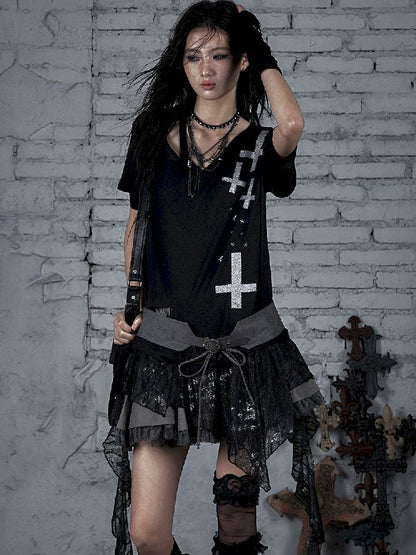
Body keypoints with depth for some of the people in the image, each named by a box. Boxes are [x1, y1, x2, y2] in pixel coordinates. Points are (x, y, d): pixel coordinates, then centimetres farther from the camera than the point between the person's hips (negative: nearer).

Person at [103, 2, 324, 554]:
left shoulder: (259, 145, 3)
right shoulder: (154, 132, 10)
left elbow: (292, 124, -23)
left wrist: (262, 56, -4)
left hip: (243, 347, -1)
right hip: (164, 344, 1)